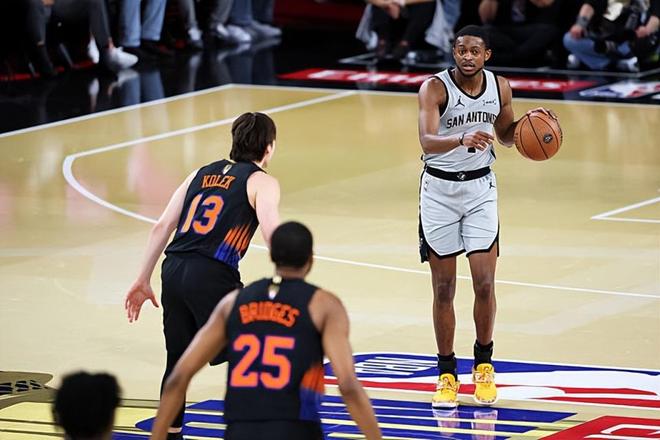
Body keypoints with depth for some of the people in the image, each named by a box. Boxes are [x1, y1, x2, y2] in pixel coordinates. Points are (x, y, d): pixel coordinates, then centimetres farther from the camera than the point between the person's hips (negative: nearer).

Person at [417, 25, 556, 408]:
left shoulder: (500, 88, -2)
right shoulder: (435, 88, -16)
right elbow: (427, 141, -31)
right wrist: (462, 139, -49)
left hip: (481, 188, 3)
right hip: (440, 189, -3)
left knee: (485, 283, -5)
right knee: (444, 288, 2)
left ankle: (484, 364, 15)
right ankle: (447, 374, 13)